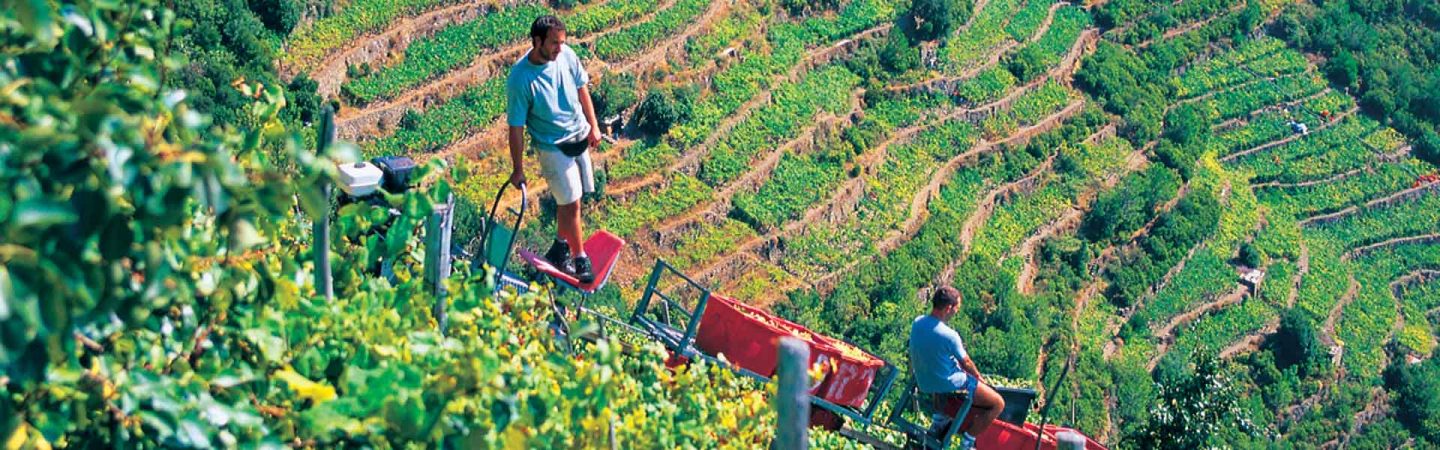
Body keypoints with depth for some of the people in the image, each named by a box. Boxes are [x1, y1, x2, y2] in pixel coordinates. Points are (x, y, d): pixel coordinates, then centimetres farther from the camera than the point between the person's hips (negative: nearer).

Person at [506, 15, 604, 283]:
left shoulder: (566, 55, -11)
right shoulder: (520, 79, -25)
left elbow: (582, 89, 7)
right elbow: (516, 127, -18)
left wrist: (594, 126, 7)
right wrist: (518, 169, -13)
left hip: (580, 137, 5)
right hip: (552, 147, -5)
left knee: (568, 200, 14)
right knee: (571, 203, -5)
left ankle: (560, 247, 33)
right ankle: (581, 259, 10)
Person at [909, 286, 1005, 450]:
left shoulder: (917, 323, -9)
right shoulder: (949, 336, -30)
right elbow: (966, 363, -12)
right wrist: (979, 377, 11)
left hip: (924, 382, 8)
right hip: (949, 386, -8)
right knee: (998, 404, 5)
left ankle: (941, 423, 30)